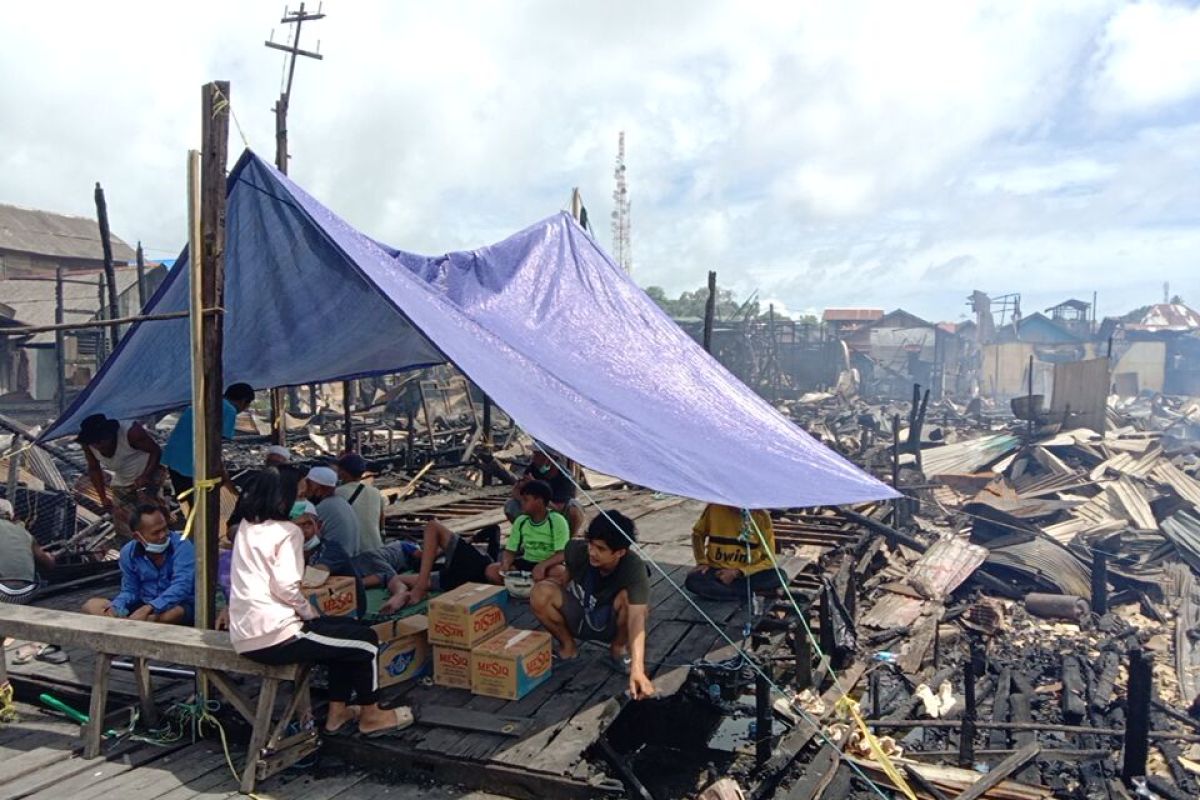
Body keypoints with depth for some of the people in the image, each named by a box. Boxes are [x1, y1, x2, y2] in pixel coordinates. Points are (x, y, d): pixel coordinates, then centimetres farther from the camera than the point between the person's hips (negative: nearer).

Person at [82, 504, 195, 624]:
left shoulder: (181, 546, -17)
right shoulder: (128, 553, -2)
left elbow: (181, 586, -27)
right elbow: (130, 591, 5)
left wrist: (148, 609, -38)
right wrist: (115, 608, -17)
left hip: (179, 605, -6)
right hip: (144, 605, 6)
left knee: (175, 612, -41)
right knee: (91, 605, -7)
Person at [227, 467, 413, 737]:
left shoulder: (246, 527, 12)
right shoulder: (287, 532, -12)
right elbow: (286, 586, -22)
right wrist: (310, 612, -8)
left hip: (244, 636, 9)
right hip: (273, 636, -9)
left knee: (347, 630, 23)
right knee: (366, 641, 4)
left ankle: (337, 714, 26)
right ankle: (370, 716, 20)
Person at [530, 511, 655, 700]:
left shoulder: (633, 567, -32)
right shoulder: (578, 550, -23)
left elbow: (637, 617, -44)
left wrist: (638, 669, -54)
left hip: (611, 623, -2)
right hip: (578, 618, 2)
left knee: (627, 598, -36)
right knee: (540, 592, -26)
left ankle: (618, 647, -3)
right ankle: (568, 646, 1)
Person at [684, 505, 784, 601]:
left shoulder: (762, 516, -11)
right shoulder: (714, 508, -9)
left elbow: (768, 559, -8)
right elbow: (697, 534, 9)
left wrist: (737, 573, -17)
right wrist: (702, 562, -6)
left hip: (747, 574, -1)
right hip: (716, 570, 1)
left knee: (777, 576, -29)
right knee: (692, 581, -31)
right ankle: (752, 595, -20)